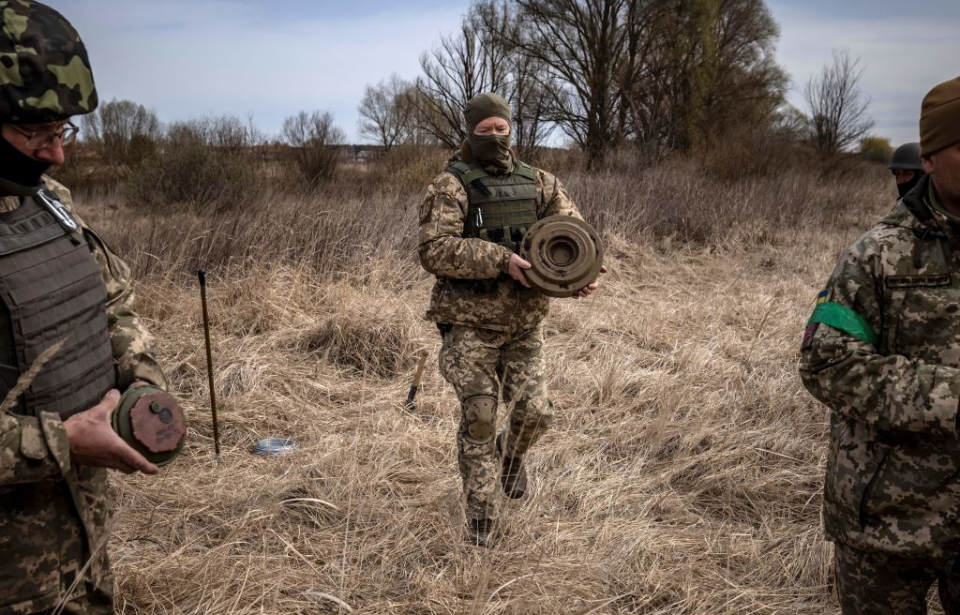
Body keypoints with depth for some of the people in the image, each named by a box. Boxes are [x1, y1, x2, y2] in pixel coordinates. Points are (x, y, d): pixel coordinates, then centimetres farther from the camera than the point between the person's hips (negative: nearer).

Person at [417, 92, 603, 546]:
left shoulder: (538, 183, 7)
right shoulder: (450, 186, -7)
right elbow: (434, 250, -19)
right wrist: (500, 259, -26)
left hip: (524, 323, 4)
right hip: (470, 324, -3)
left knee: (534, 412, -1)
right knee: (478, 419, -2)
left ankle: (510, 453, 35)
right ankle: (482, 517, 14)